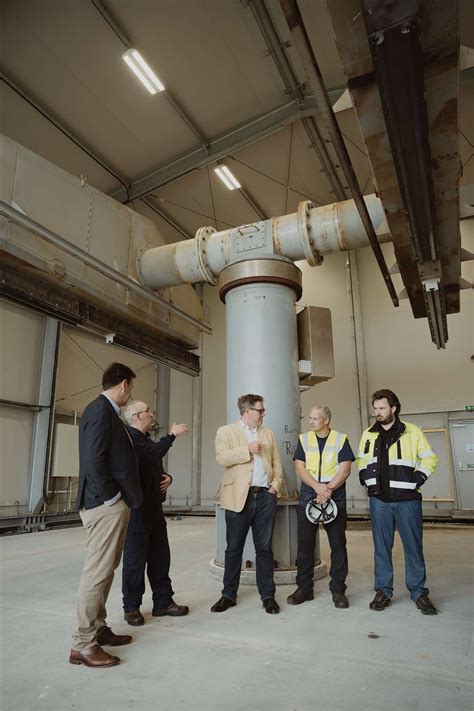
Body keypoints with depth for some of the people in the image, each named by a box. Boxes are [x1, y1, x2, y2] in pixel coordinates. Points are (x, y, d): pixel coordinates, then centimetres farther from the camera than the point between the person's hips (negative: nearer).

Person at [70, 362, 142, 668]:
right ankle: (83, 644, 9)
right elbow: (93, 458, -23)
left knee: (105, 570, 18)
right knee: (98, 571, -2)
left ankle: (98, 629, 30)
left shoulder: (108, 411, 14)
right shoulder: (101, 410, -16)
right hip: (106, 505, -10)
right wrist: (110, 497, -18)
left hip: (114, 505, 10)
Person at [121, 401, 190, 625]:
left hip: (154, 505, 9)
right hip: (137, 506, -9)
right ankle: (131, 607, 16)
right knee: (135, 557, 2)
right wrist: (171, 435, -22)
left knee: (160, 556, 12)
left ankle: (163, 602, 23)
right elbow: (151, 455, -30)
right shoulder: (130, 438, -12)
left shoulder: (146, 439, 18)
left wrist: (168, 477, 5)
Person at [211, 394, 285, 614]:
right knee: (234, 549, 7)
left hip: (265, 497, 3)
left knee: (264, 548, 9)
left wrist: (276, 485, 0)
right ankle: (229, 595, 22)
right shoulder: (226, 431, 3)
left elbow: (277, 463, 15)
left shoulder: (268, 434, 16)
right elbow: (221, 457, -13)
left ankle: (268, 596, 20)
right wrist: (247, 450, -16)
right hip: (239, 497, -3)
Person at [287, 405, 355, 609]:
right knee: (305, 544, 5)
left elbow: (345, 469, -6)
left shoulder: (341, 439, 1)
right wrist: (318, 487, -15)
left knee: (338, 545, 3)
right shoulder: (304, 439, 6)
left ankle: (338, 590, 17)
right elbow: (299, 467, -1)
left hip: (335, 499, -1)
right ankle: (304, 588, 18)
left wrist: (328, 490, -16)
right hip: (307, 498, 2)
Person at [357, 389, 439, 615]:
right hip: (379, 500, 2)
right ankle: (383, 591, 20)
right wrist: (367, 481, 5)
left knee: (413, 546, 6)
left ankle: (418, 592, 21)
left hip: (407, 499, -2)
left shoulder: (412, 431, -3)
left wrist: (417, 481, -7)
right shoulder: (368, 434, 7)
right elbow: (361, 461, 18)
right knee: (381, 547, 8)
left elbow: (429, 459, 3)